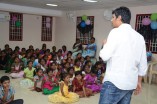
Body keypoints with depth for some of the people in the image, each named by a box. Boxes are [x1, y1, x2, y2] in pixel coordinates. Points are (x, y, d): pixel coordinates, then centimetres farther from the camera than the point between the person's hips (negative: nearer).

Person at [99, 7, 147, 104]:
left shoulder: (116, 32, -8)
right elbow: (143, 64, 14)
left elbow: (105, 56, -13)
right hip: (131, 83, 7)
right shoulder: (139, 37, 11)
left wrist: (105, 44, 8)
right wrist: (138, 82, 24)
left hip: (114, 82, -7)